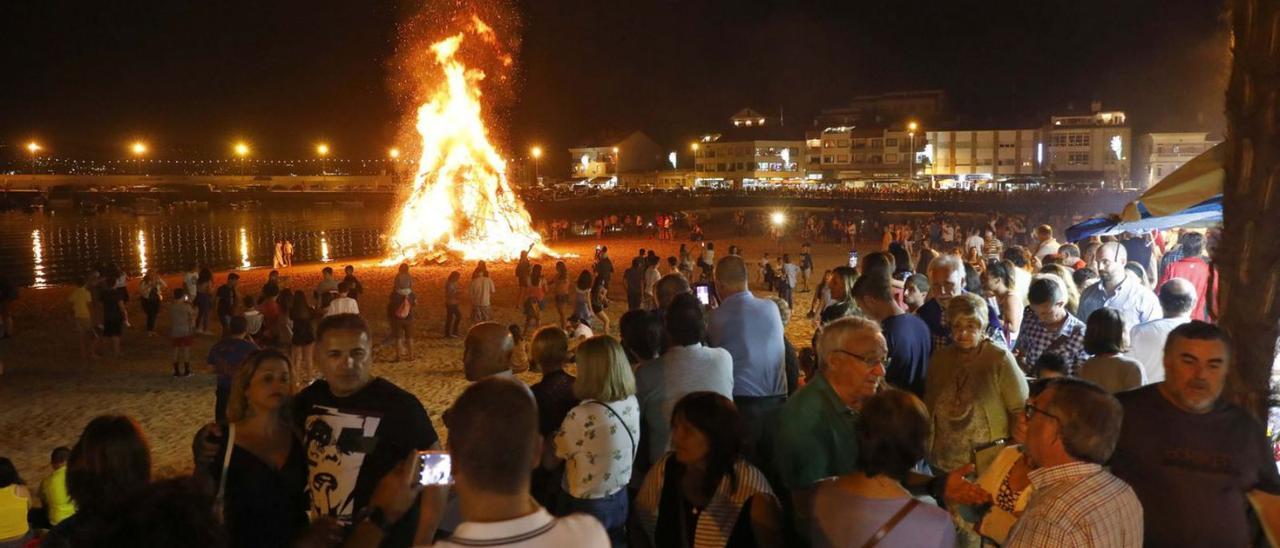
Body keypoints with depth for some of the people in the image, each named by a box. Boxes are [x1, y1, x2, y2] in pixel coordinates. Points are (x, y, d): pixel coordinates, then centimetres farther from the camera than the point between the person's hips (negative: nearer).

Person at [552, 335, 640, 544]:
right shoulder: (632, 402, -9)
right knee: (614, 543, 25)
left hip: (586, 508, -6)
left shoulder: (582, 416, -31)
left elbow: (552, 456, -15)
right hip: (619, 500, 6)